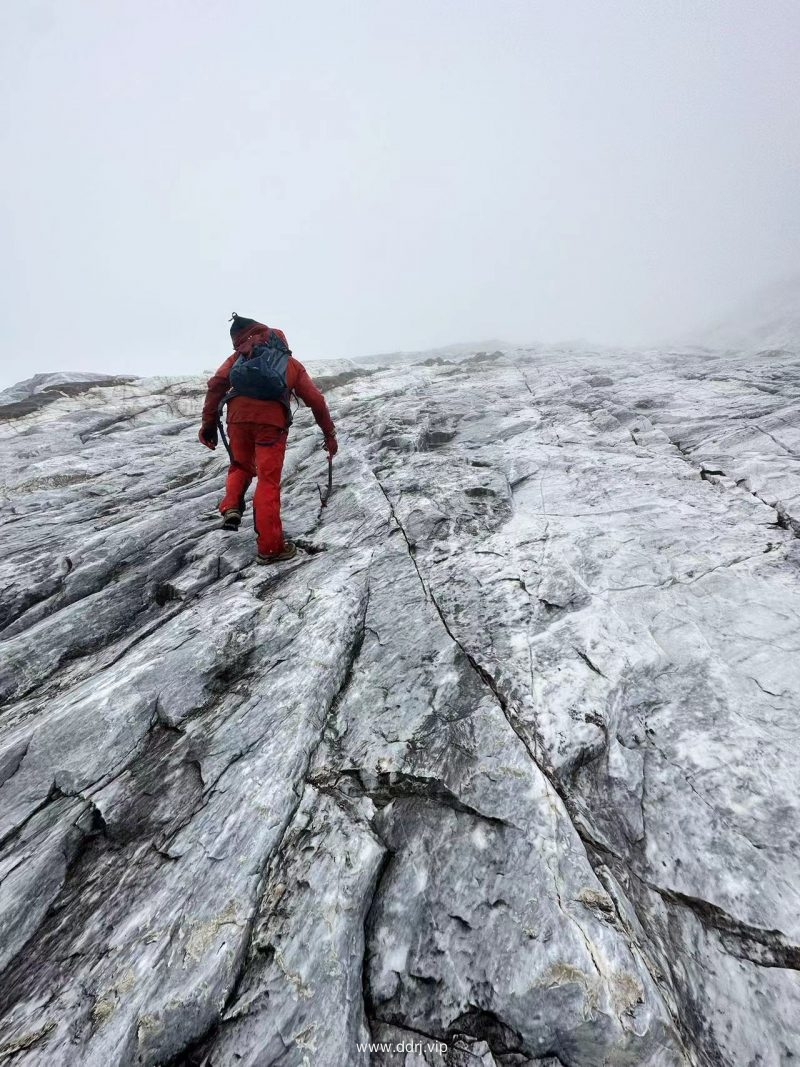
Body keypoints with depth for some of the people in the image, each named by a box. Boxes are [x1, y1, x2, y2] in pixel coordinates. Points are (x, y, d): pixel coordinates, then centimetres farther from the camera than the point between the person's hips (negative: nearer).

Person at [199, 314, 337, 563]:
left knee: (240, 466, 28)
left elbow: (216, 384, 11)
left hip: (238, 416, 2)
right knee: (268, 483, 2)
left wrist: (208, 424, 14)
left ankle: (231, 508, 6)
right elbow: (316, 401, 20)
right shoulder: (292, 363, 27)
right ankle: (270, 547, 5)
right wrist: (329, 434, 26)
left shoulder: (241, 354, 26)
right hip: (271, 420, -1)